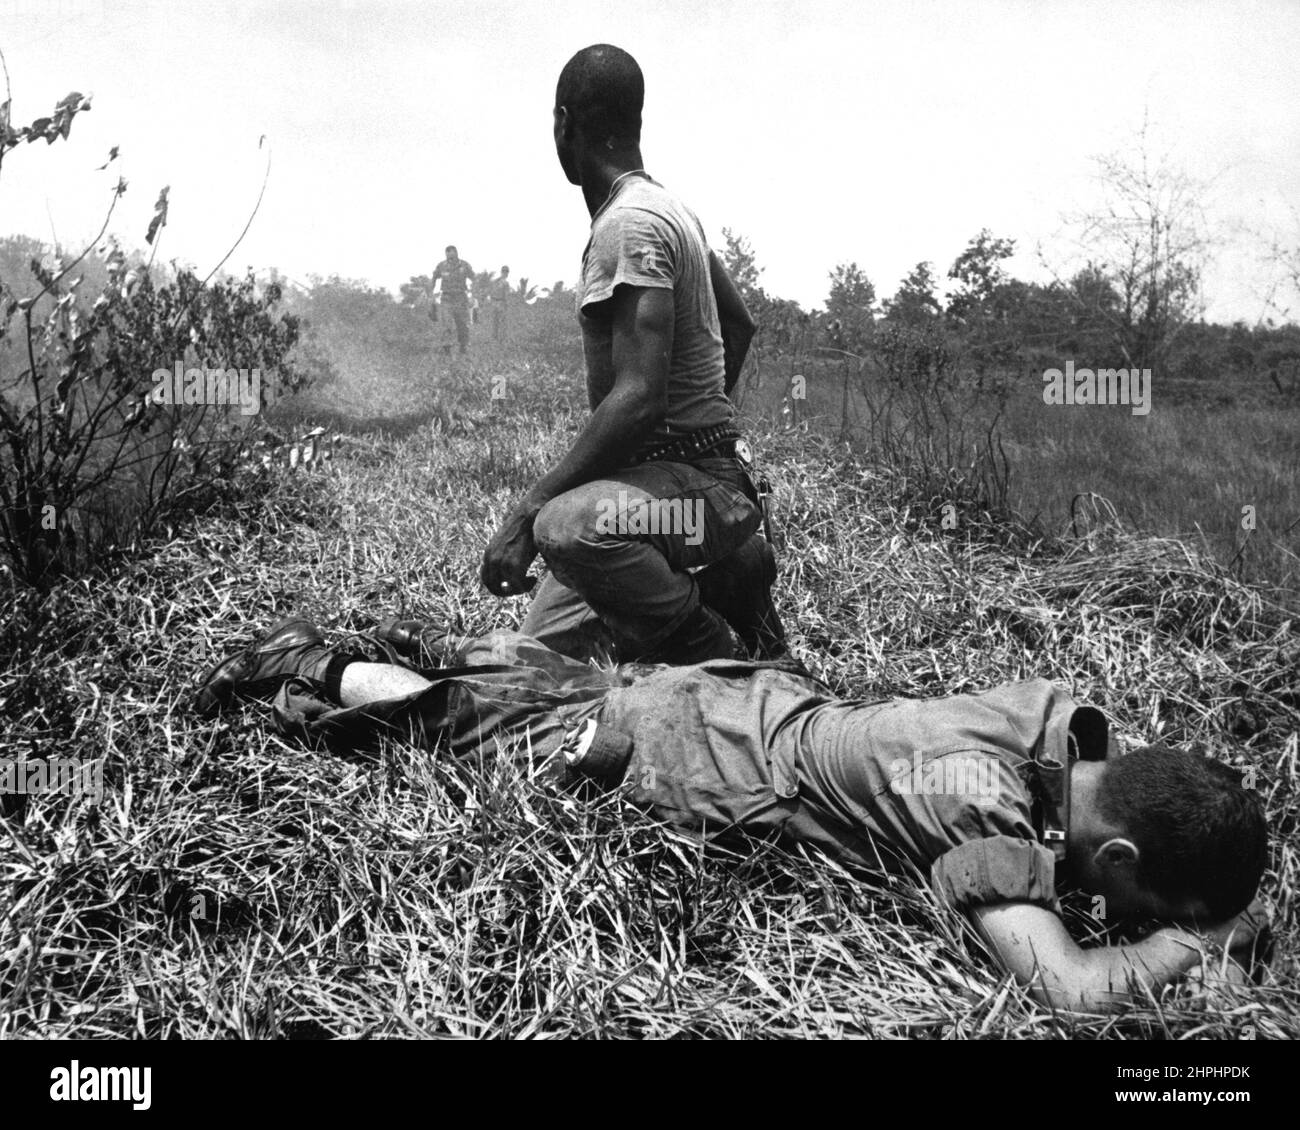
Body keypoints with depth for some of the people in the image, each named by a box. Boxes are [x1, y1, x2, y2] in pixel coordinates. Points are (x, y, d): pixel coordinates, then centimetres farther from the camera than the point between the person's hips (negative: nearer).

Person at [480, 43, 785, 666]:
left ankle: (717, 655, -15)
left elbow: (637, 397, -28)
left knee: (565, 526, -39)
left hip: (703, 482, -9)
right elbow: (739, 325, 25)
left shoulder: (628, 224, -18)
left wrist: (527, 510, -29)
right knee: (539, 652, 6)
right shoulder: (668, 207, 13)